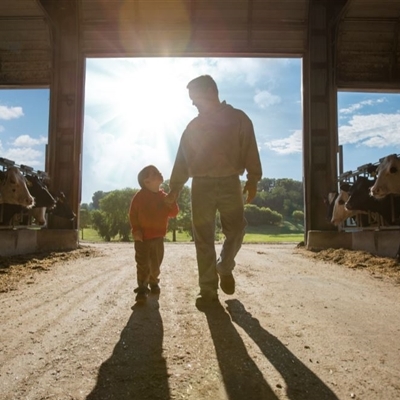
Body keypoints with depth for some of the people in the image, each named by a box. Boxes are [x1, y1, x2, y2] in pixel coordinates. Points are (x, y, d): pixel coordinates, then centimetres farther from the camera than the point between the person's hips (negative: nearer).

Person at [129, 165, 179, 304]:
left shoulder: (164, 197, 4)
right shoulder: (140, 196, -7)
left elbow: (173, 213, 2)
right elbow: (133, 214, -7)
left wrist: (171, 201, -15)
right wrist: (135, 230, -16)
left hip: (158, 237, 4)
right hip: (142, 237, -4)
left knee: (155, 264, 14)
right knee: (143, 265, -3)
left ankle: (154, 282, 38)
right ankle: (142, 288, 6)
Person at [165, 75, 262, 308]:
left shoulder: (238, 118, 8)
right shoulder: (194, 126, 15)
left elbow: (250, 150, 1)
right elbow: (183, 158, 15)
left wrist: (253, 180, -11)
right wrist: (175, 188, 10)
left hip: (230, 183, -2)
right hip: (201, 185, 2)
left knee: (236, 230, -7)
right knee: (203, 239, -2)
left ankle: (225, 268, 23)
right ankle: (208, 291, 6)